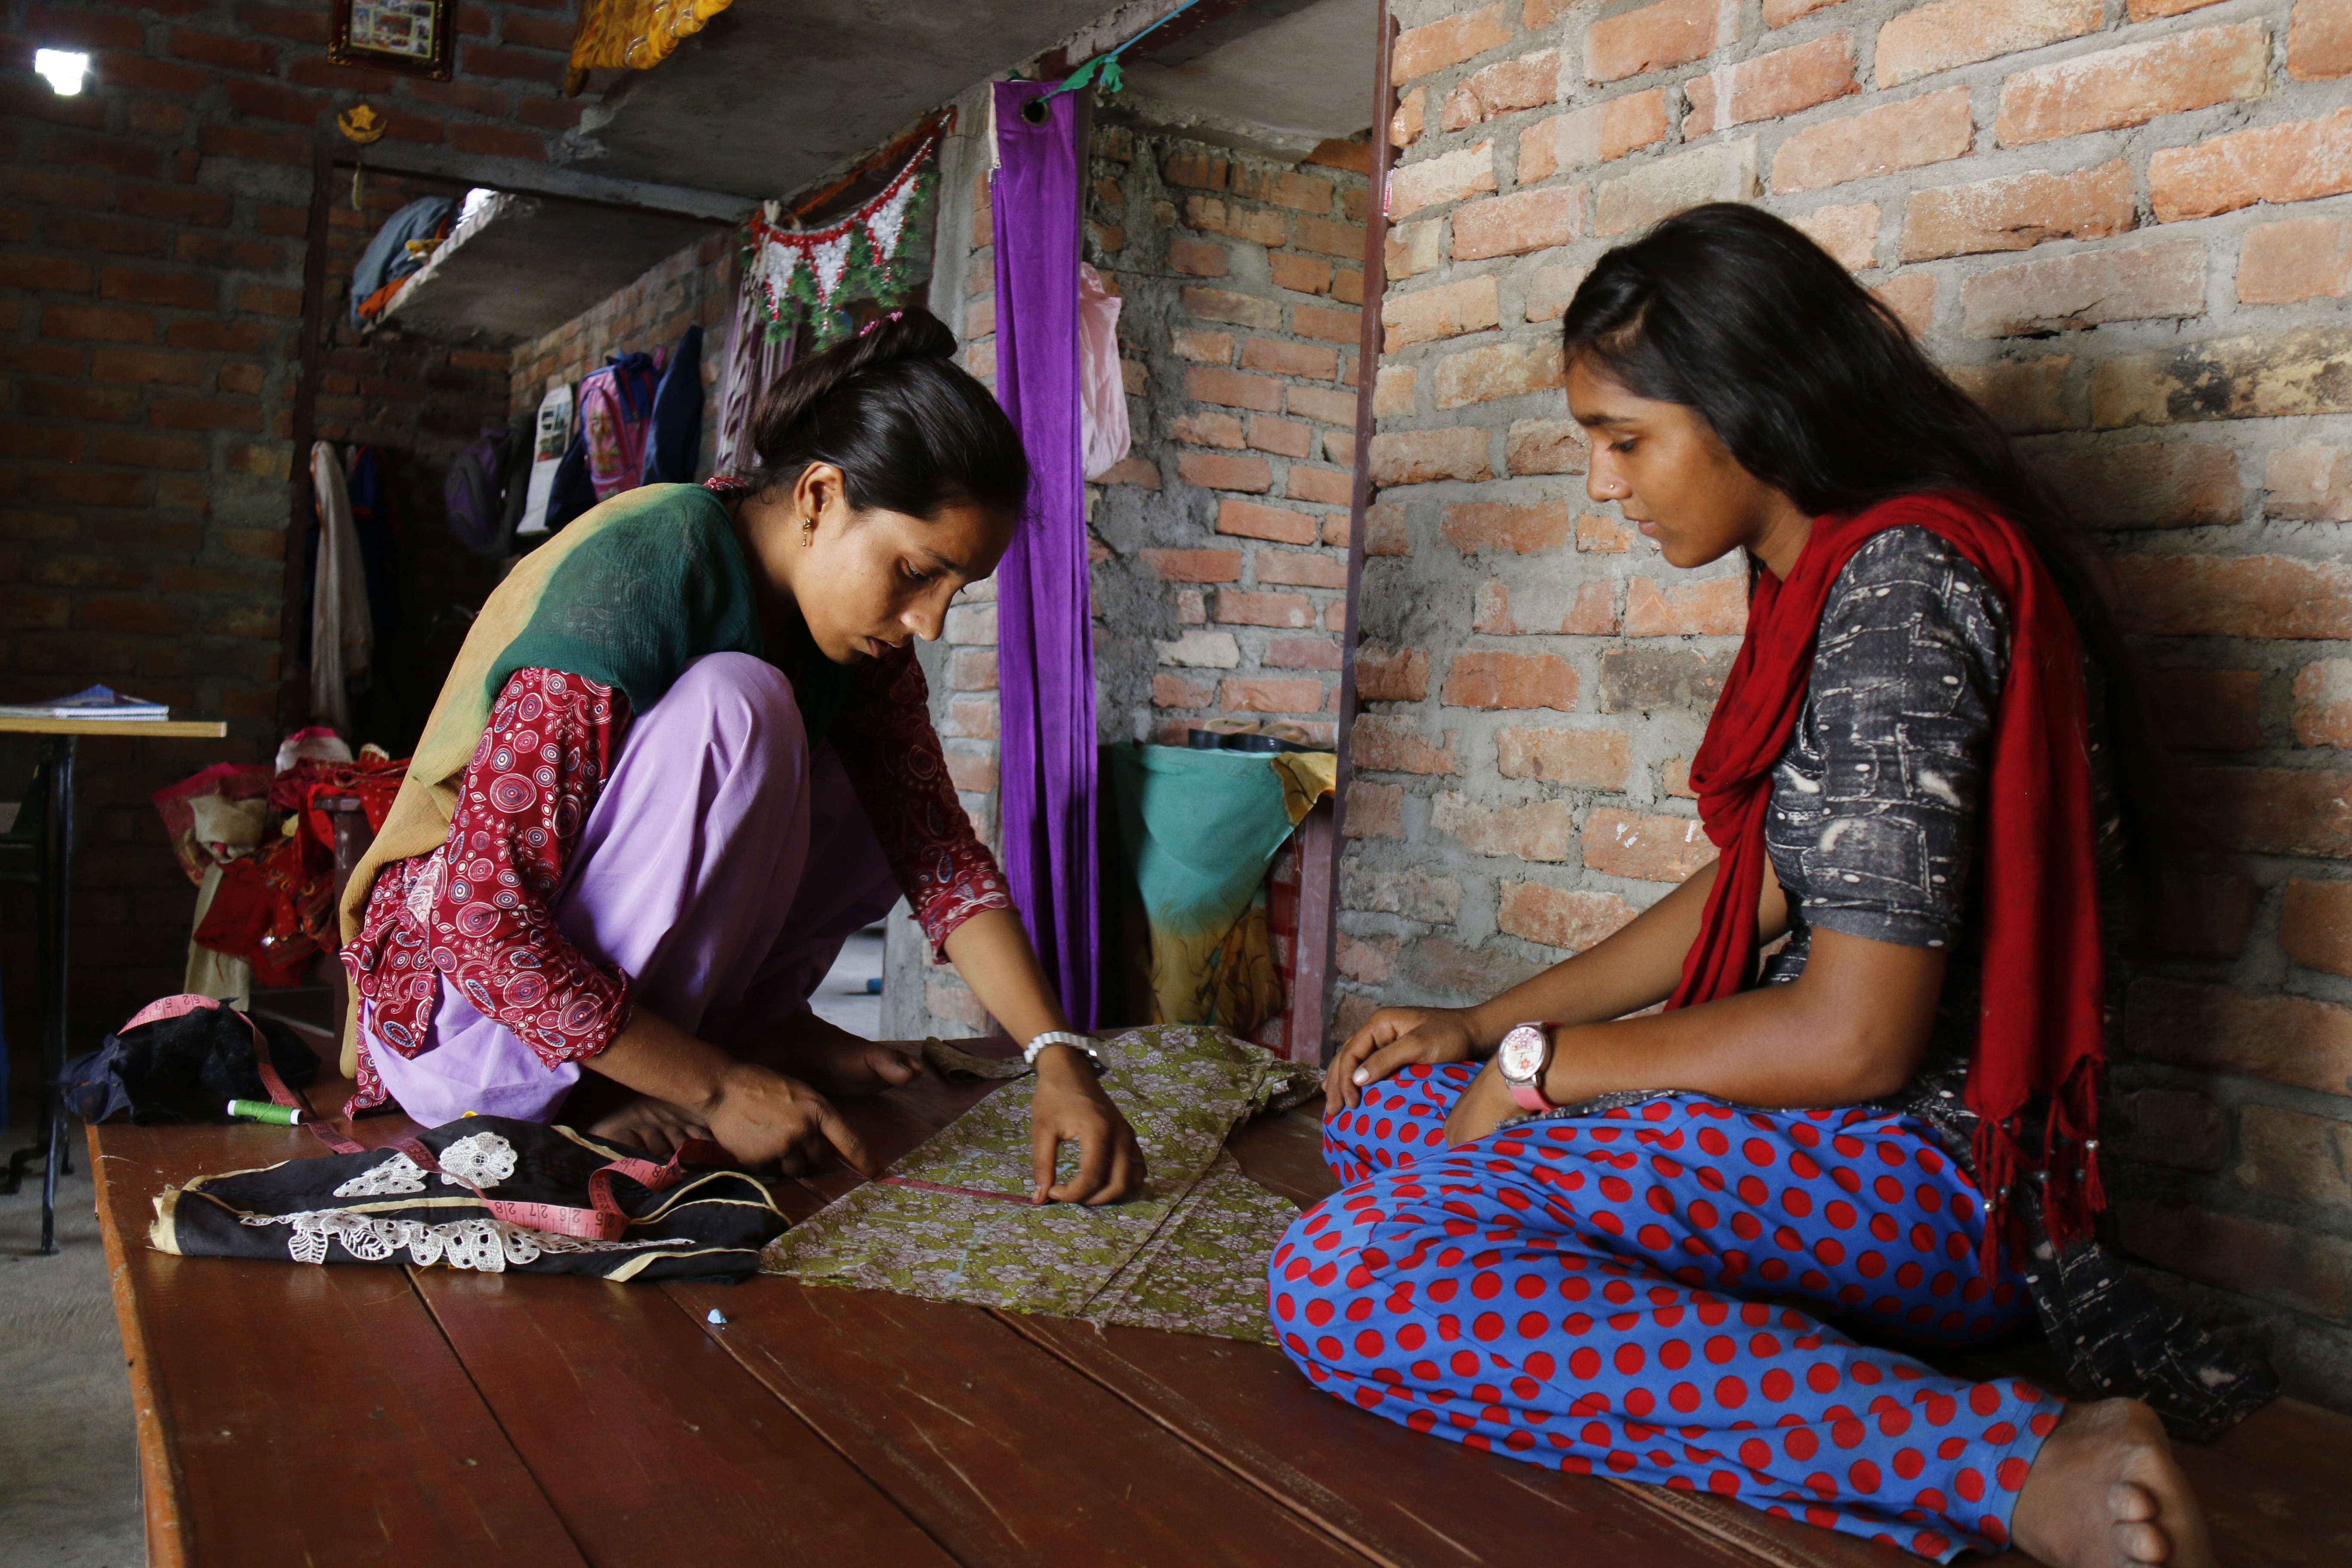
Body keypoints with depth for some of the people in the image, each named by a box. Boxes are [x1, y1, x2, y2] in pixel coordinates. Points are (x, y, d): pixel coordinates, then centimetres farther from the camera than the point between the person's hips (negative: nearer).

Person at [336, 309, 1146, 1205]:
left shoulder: (857, 624, -4)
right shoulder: (626, 594, -27)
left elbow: (936, 846, -7)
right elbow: (485, 922, -30)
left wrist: (1057, 1055, -20)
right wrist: (718, 1089, -28)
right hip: (468, 1013, -7)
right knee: (731, 710, -30)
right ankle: (599, 1093, -19)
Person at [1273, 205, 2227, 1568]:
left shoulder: (1900, 584, -19)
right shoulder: (1827, 577, 12)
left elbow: (1855, 1037, -22)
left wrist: (1539, 1063, -9)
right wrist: (1486, 1024, 15)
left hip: (1925, 1167, -10)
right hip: (1843, 1119, 10)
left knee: (1345, 1280, -25)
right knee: (1381, 1108, 15)